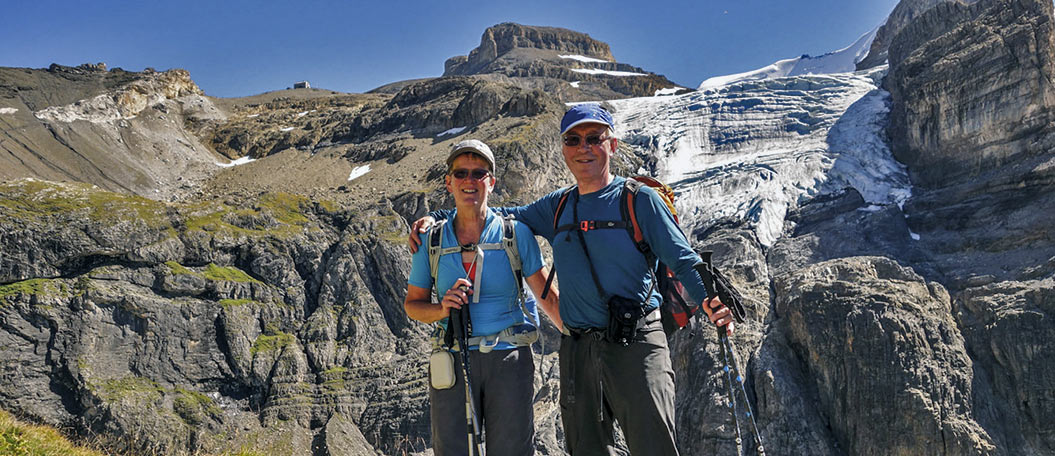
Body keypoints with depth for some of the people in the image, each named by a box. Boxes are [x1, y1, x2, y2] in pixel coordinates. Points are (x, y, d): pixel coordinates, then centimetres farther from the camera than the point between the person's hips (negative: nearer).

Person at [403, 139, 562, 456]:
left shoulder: (515, 233, 0)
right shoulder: (431, 240, 4)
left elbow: (548, 298, 3)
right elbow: (412, 304, 11)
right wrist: (442, 309, -10)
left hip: (508, 360, -1)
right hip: (452, 363, 1)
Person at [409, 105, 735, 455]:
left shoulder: (639, 199, 1)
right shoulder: (556, 207, 13)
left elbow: (683, 260, -2)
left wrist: (709, 298, -21)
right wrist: (436, 218, 13)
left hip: (636, 346, -4)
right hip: (577, 352, 5)